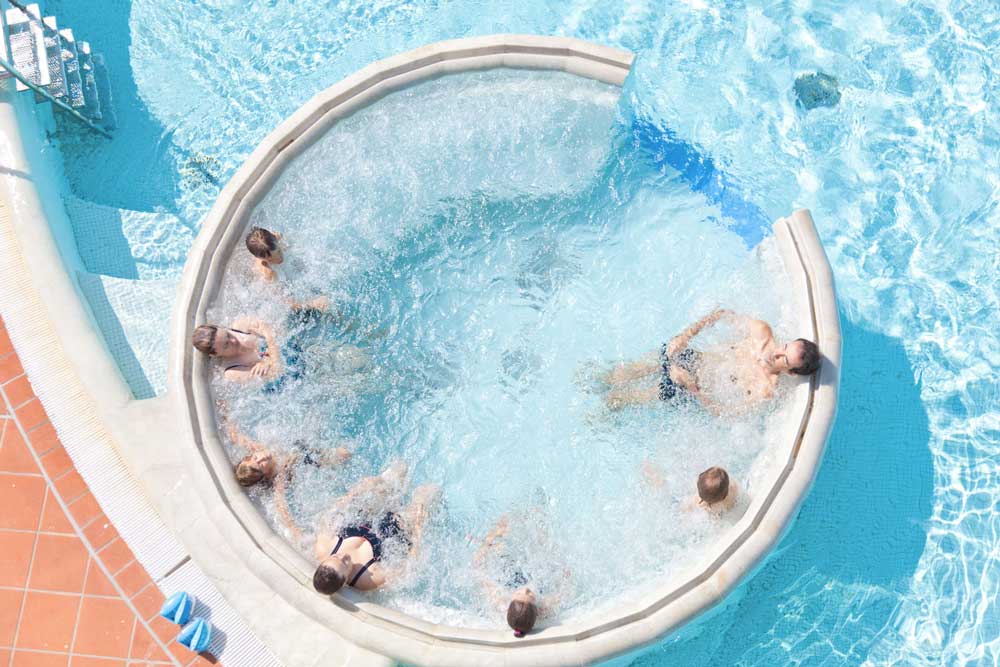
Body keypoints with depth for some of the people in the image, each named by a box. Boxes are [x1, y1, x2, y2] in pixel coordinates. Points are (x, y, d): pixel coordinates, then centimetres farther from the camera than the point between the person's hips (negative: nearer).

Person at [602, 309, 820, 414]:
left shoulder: (765, 391, -27)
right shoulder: (761, 331, -15)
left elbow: (723, 412, -23)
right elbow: (724, 313, -1)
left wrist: (690, 386, -31)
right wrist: (686, 335, -12)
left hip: (695, 392, -4)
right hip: (691, 356, 4)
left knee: (615, 399, 0)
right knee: (620, 375, 7)